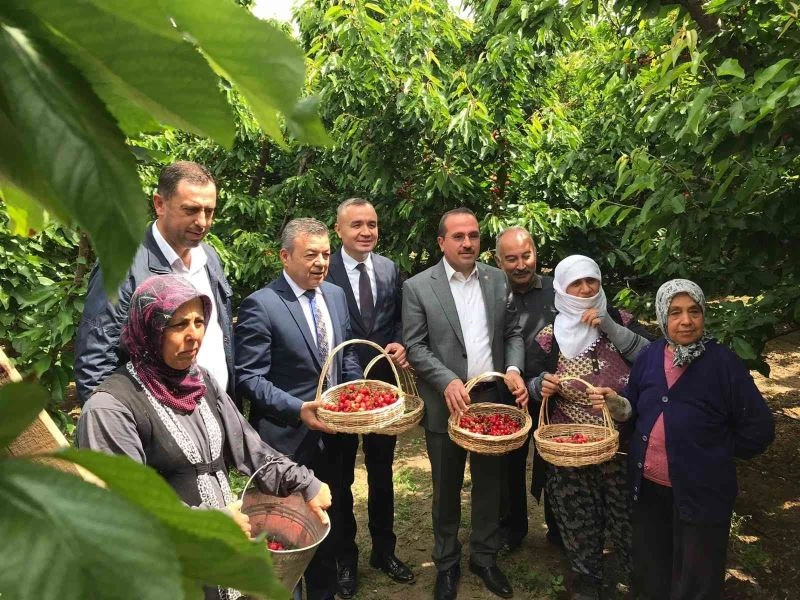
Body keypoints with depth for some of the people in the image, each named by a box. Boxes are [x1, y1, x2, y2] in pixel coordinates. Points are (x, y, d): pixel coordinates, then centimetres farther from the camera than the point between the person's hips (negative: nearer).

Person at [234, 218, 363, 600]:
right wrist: (297, 410, -27)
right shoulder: (260, 305, -16)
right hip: (286, 439, -6)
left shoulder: (336, 295, 5)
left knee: (326, 523, 22)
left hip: (330, 435, 6)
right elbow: (249, 379, -18)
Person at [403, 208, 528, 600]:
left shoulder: (499, 281, 4)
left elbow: (512, 333, 8)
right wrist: (448, 381, -21)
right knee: (446, 489, 13)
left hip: (493, 398, 3)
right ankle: (446, 563, 33)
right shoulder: (418, 287, -6)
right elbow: (414, 346, -8)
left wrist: (513, 369, -10)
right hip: (446, 402, -3)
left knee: (489, 484, 16)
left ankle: (485, 557, 36)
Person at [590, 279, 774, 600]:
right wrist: (615, 401, -8)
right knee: (649, 566, 22)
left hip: (700, 490, -4)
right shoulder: (649, 356, 1)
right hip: (647, 484, 5)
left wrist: (714, 454, -7)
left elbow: (759, 429, -9)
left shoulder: (724, 363, -13)